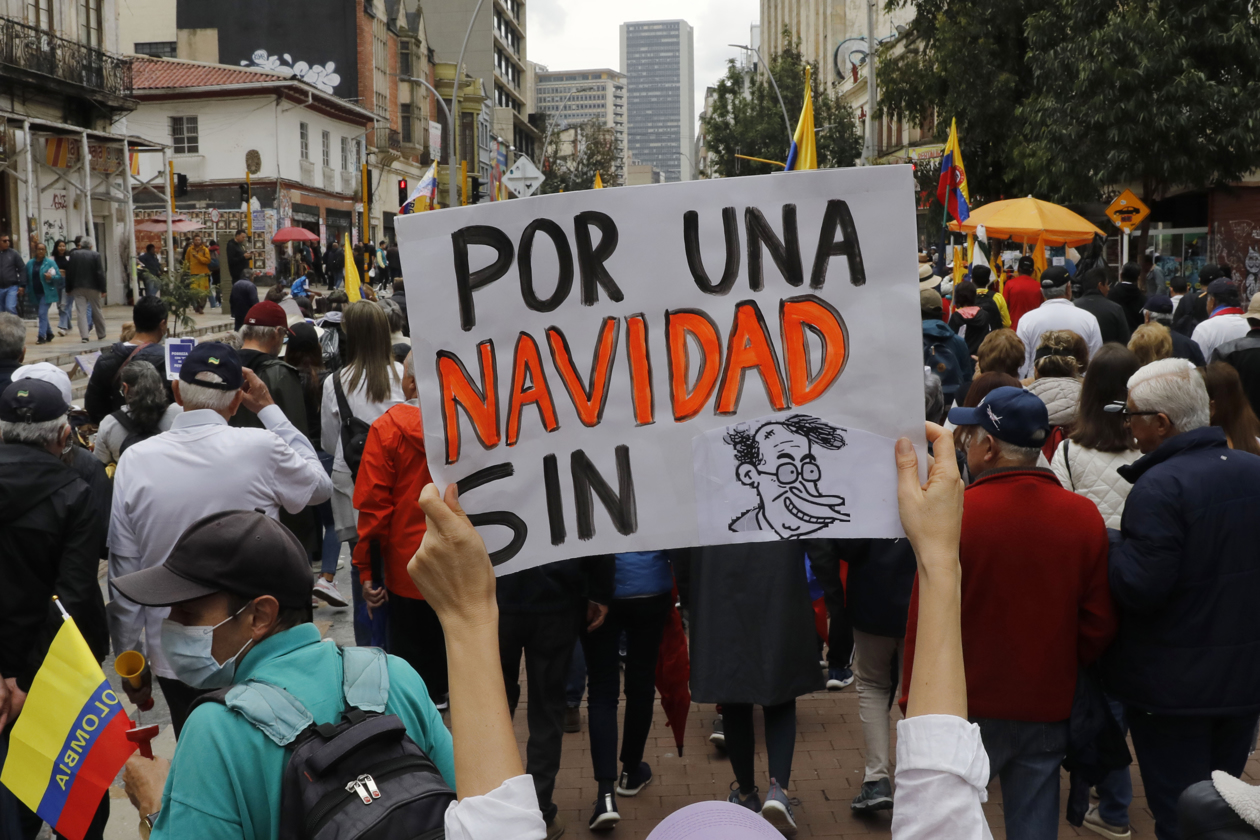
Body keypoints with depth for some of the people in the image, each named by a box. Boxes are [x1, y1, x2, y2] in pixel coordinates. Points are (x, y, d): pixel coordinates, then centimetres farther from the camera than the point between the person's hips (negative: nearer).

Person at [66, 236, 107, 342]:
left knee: (81, 312, -1)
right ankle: (101, 335, 20)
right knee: (97, 312, 11)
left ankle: (84, 336, -12)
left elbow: (69, 273, 2)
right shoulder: (96, 255, -3)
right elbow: (100, 273, -7)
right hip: (93, 287, -1)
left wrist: (68, 289, 8)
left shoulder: (74, 254, 2)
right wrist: (102, 289, -4)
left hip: (78, 287, 1)